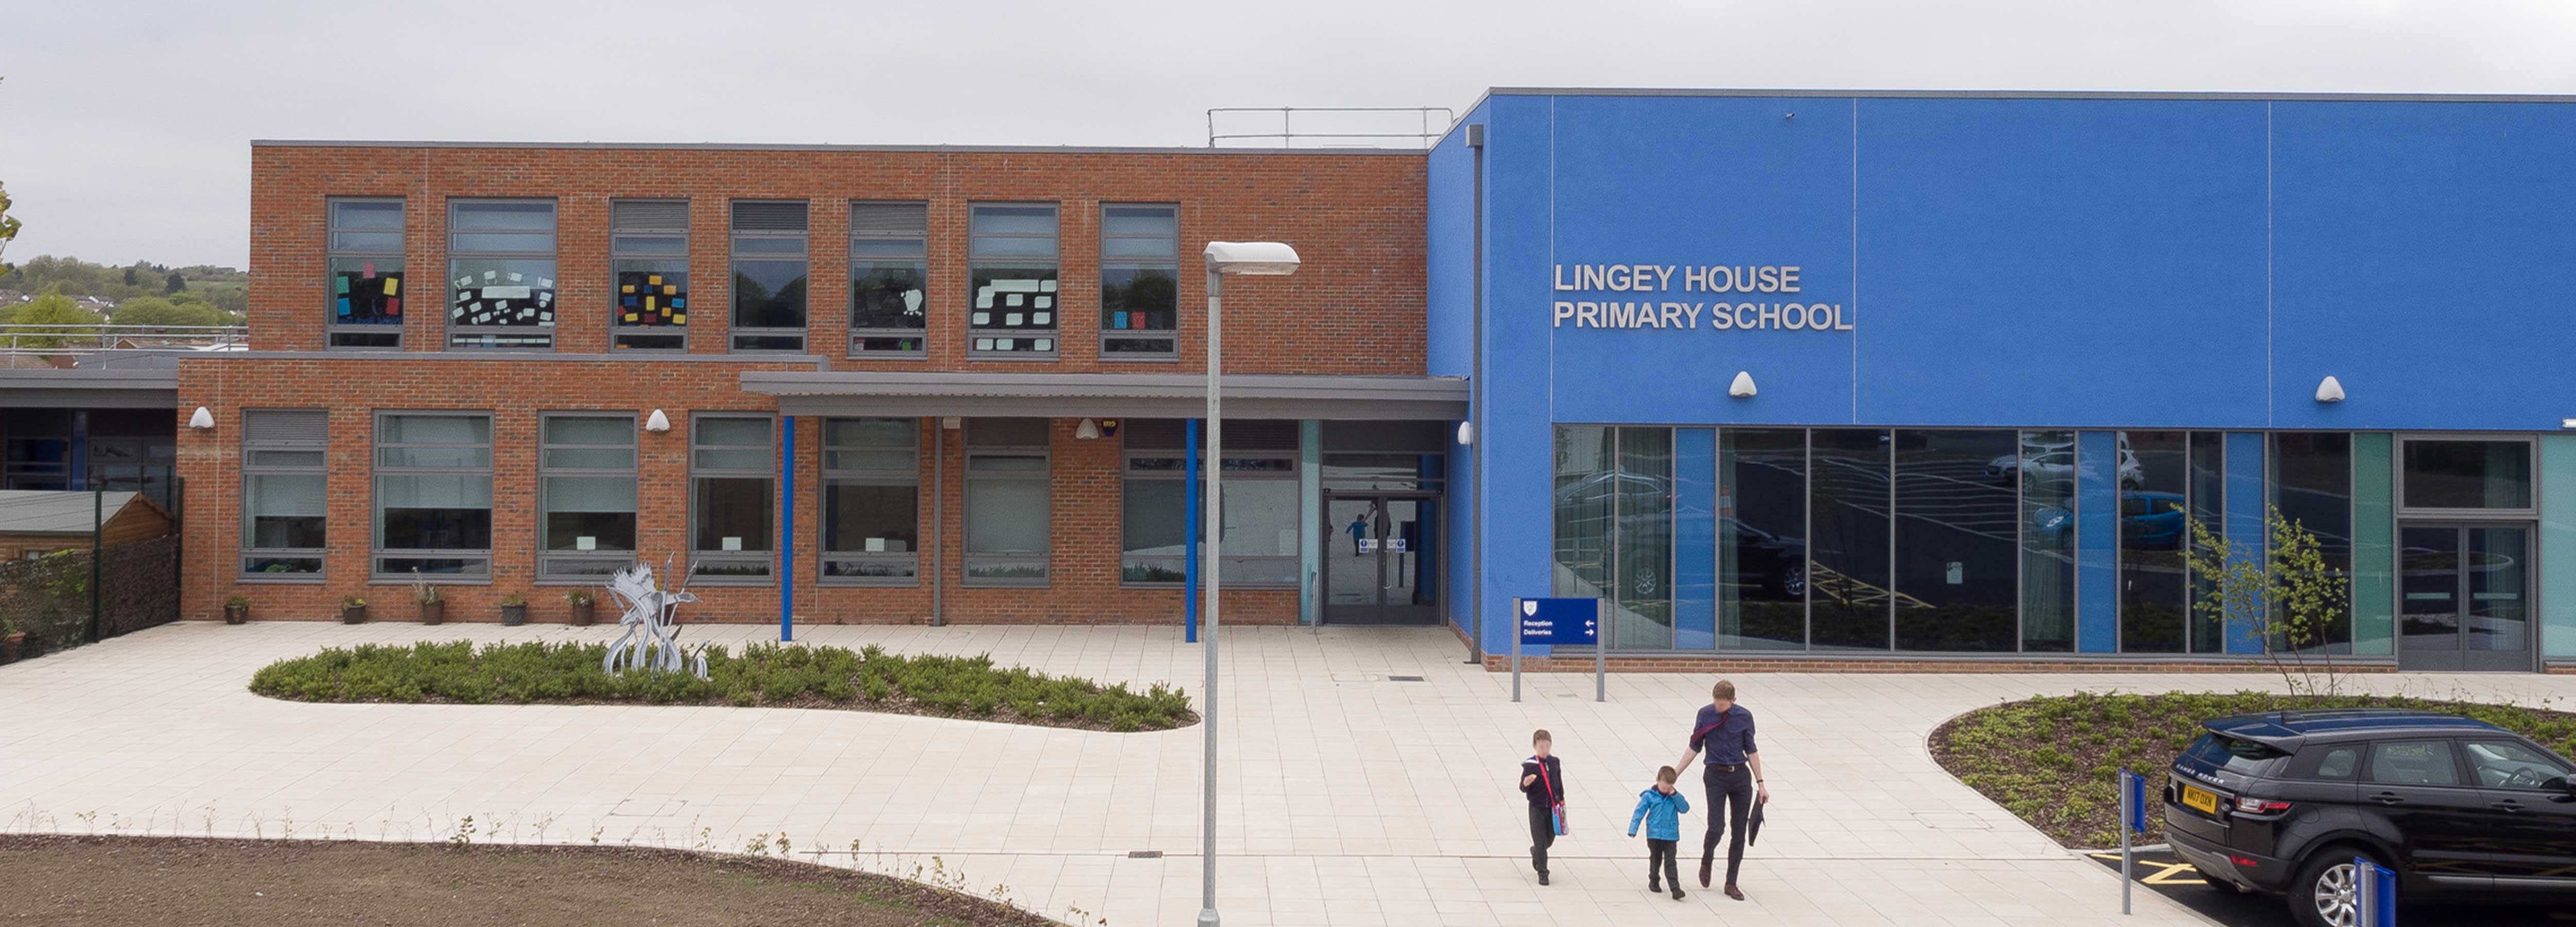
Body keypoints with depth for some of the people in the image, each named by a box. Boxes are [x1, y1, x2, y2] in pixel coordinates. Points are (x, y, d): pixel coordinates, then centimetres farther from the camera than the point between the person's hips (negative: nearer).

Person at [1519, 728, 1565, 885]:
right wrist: (1525, 784, -34)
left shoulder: (1555, 762, 2)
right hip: (1537, 808, -4)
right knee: (1540, 841, -5)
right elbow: (1523, 789, -12)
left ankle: (1535, 852, 46)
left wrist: (1562, 799, 18)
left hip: (1553, 807, 4)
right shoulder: (1530, 765, -12)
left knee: (1550, 839, 12)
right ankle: (1543, 873, 5)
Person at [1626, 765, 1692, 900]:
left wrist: (1675, 796, -16)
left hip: (1671, 835, 0)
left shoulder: (1675, 796, 2)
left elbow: (1685, 809, -6)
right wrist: (1633, 830, -10)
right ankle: (1654, 882, 35)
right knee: (1656, 860, 16)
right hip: (1654, 834, 0)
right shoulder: (1649, 796, -6)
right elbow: (1639, 812, -5)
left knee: (1670, 862, -5)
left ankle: (1675, 888, -11)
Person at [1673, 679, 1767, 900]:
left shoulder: (1744, 717, -1)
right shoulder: (1705, 714, -3)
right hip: (1716, 776, -2)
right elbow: (1694, 748, 4)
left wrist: (1761, 784, 6)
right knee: (1717, 828, -15)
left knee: (1739, 832, 3)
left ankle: (1731, 884, 15)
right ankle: (1706, 862, 18)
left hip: (1741, 776, 2)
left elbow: (1751, 751, 6)